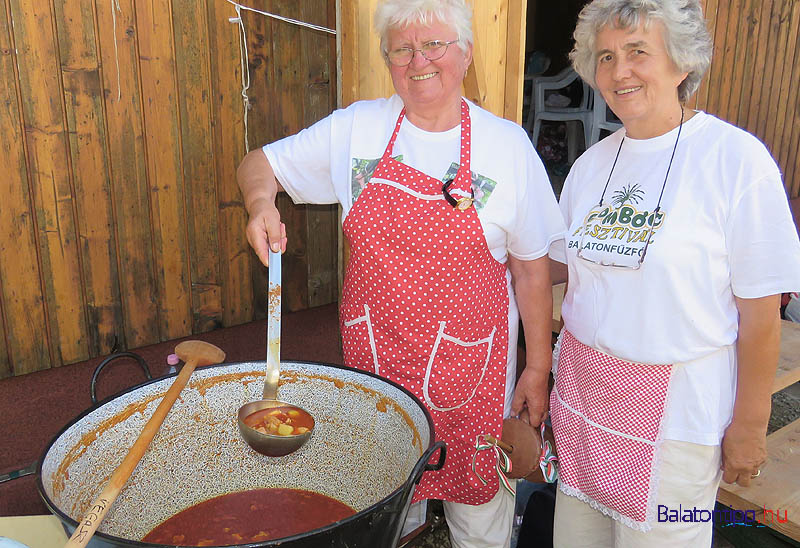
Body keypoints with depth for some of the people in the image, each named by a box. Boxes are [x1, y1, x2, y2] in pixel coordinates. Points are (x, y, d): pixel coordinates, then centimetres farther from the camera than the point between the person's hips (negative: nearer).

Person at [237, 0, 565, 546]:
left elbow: (532, 269, -1)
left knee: (479, 498, 12)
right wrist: (261, 204, -16)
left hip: (469, 356, -1)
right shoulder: (357, 127, -1)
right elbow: (260, 163, 6)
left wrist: (538, 367, -1)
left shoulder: (508, 146, -4)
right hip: (374, 353, 2)